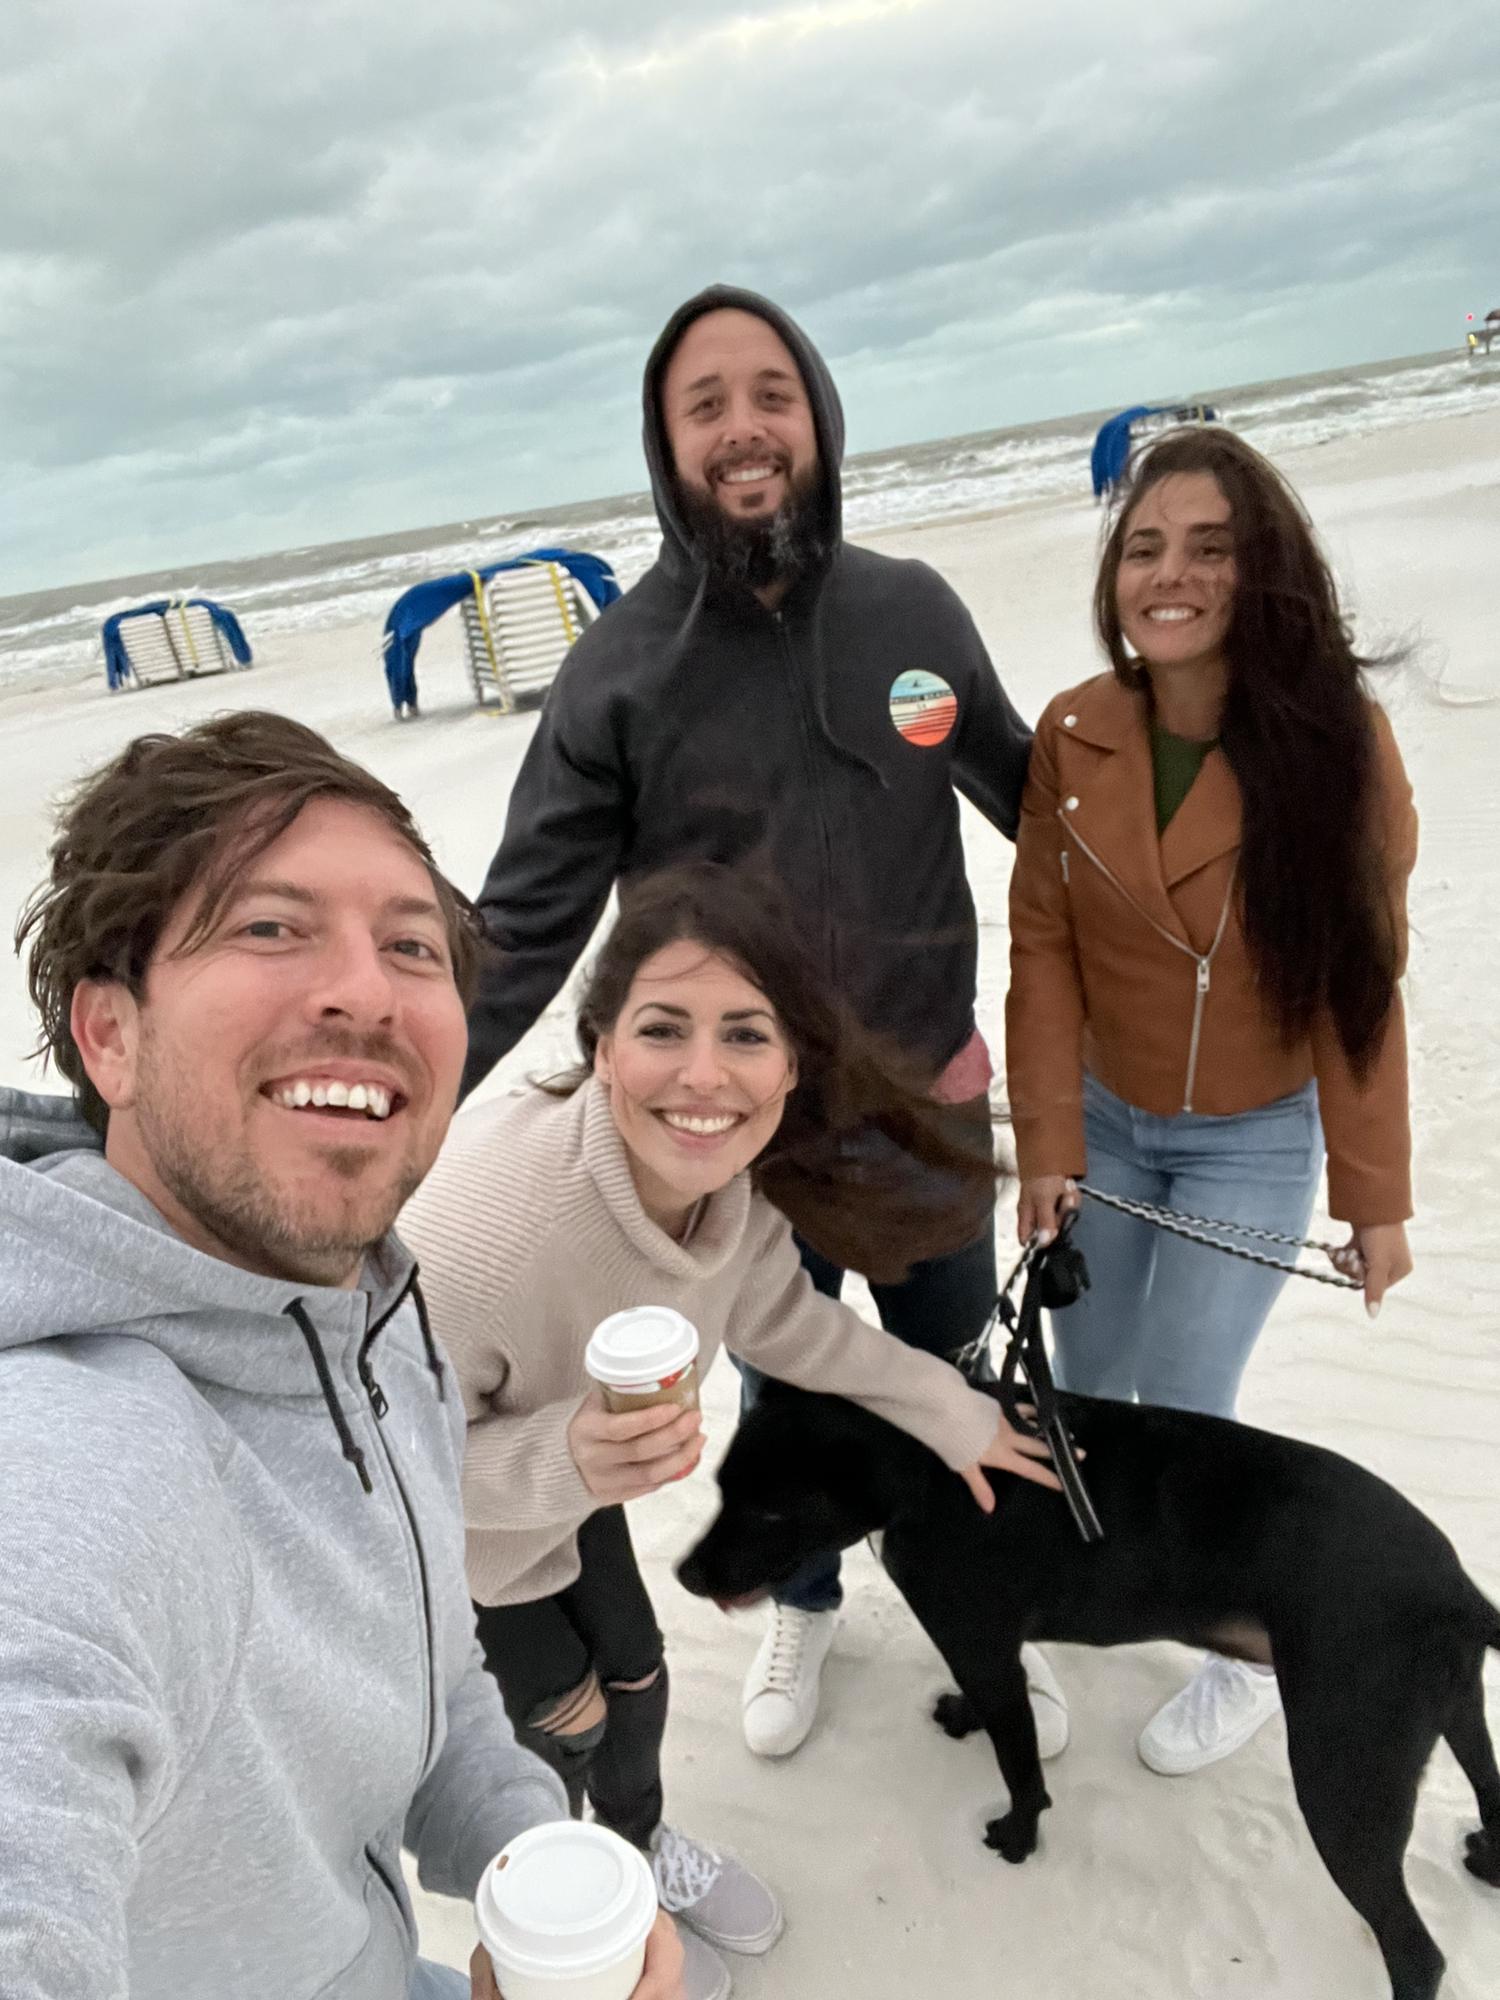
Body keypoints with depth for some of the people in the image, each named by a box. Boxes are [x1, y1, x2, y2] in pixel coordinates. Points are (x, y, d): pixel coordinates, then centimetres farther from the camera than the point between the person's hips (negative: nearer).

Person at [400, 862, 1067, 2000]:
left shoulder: (727, 1174, -25)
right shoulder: (476, 1233, -46)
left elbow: (776, 1316, -3)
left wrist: (949, 1411, 2)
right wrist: (565, 1464, -48)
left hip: (563, 1457, 5)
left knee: (635, 1674, 22)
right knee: (561, 1717, 16)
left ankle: (642, 1844, 59)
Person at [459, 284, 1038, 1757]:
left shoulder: (912, 609, -7)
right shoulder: (619, 670, -15)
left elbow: (1026, 790, 7)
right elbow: (525, 927, -16)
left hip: (930, 1102, 2)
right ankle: (805, 1598, 52)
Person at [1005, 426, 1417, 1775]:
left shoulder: (1335, 741, -18)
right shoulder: (1073, 735, -12)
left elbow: (1359, 984, -12)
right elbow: (1043, 951, -8)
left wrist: (1375, 1195, -8)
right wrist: (1046, 1144, -11)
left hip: (1255, 1141, -3)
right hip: (1105, 1123, 3)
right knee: (1086, 1389, 16)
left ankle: (1257, 1651, 29)